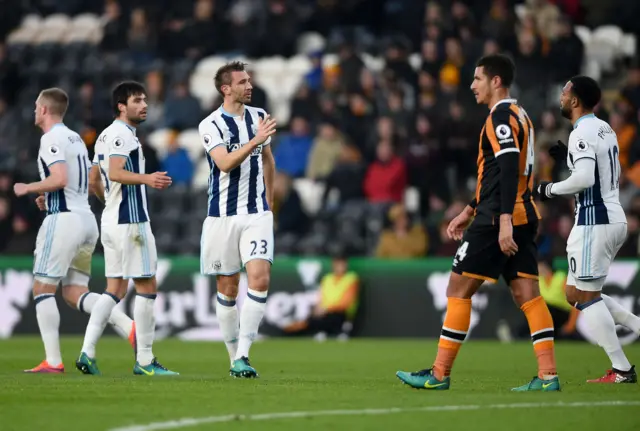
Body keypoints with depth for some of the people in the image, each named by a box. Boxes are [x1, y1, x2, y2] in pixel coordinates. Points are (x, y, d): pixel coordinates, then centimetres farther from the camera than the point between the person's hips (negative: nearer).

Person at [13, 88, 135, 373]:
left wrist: (28, 188, -7)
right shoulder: (75, 138, 20)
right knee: (74, 292, 8)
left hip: (64, 219, -9)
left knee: (43, 288, -2)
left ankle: (53, 361, -7)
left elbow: (60, 178, -22)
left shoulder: (51, 138, -9)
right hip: (86, 219, 9)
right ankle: (129, 326, -11)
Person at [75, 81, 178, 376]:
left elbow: (94, 177, 25)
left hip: (112, 218, 10)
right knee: (147, 286, -5)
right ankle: (145, 360, -3)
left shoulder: (106, 135, 18)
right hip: (130, 219, -10)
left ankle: (87, 353, 2)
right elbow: (115, 172, -25)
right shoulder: (122, 134, -12)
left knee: (115, 288, 10)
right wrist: (146, 179, -37)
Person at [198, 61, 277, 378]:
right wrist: (255, 140, -32)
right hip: (223, 214, -3)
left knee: (259, 278, -15)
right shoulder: (211, 125, -7)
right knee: (227, 288, 4)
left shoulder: (258, 117, 9)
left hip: (257, 213, 3)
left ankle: (243, 355, -13)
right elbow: (225, 163, -23)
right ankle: (234, 357, 17)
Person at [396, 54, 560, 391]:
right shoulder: (518, 116, 20)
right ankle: (548, 375, -5)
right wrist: (470, 211, 31)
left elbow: (509, 169, -21)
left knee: (458, 289, -2)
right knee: (527, 295, 3)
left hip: (497, 221, -9)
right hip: (524, 218, 9)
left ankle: (439, 374, 0)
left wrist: (504, 221, -26)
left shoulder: (501, 116, -10)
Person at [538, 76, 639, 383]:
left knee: (585, 295, -4)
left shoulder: (582, 133, -15)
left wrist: (551, 189, -10)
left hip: (594, 222, -10)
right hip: (614, 218, 10)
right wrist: (568, 158, 17)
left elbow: (584, 179, -26)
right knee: (575, 293, 16)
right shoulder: (604, 129, 15)